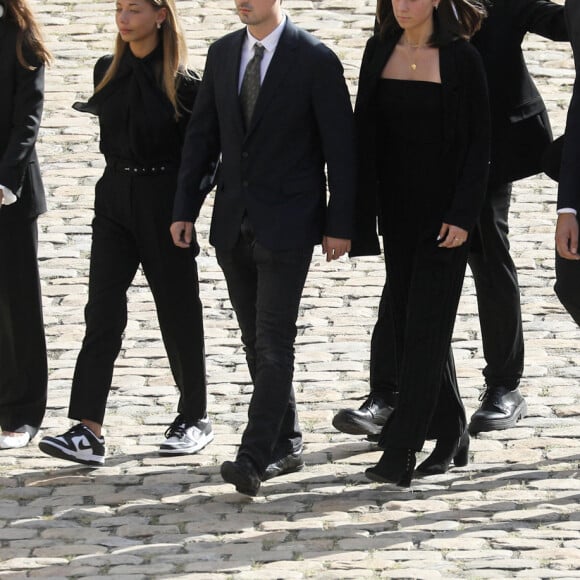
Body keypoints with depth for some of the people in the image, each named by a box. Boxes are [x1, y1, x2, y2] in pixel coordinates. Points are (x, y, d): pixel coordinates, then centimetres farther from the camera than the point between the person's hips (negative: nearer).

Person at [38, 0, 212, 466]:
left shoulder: (181, 84, -9)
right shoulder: (107, 72, 5)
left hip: (163, 202, -4)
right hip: (115, 199, 4)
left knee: (178, 312, 7)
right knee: (102, 312, -6)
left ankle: (195, 419, 23)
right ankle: (88, 432, -13)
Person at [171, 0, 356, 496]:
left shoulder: (315, 60, -9)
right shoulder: (222, 54, 8)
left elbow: (340, 146, -7)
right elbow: (202, 136, 11)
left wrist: (339, 224, -9)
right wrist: (185, 209, 6)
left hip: (286, 226, -6)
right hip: (234, 223, 6)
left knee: (274, 341, -10)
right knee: (256, 341, 11)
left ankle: (254, 458, -14)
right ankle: (285, 446, 22)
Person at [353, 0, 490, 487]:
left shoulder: (461, 59, -9)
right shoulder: (379, 51, 5)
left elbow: (478, 142, -7)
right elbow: (365, 132, 7)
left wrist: (463, 215, -14)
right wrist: (362, 212, 2)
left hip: (443, 211, -5)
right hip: (397, 209, 5)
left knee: (424, 328, -7)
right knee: (410, 325, 10)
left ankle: (400, 453, -8)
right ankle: (450, 434, 24)